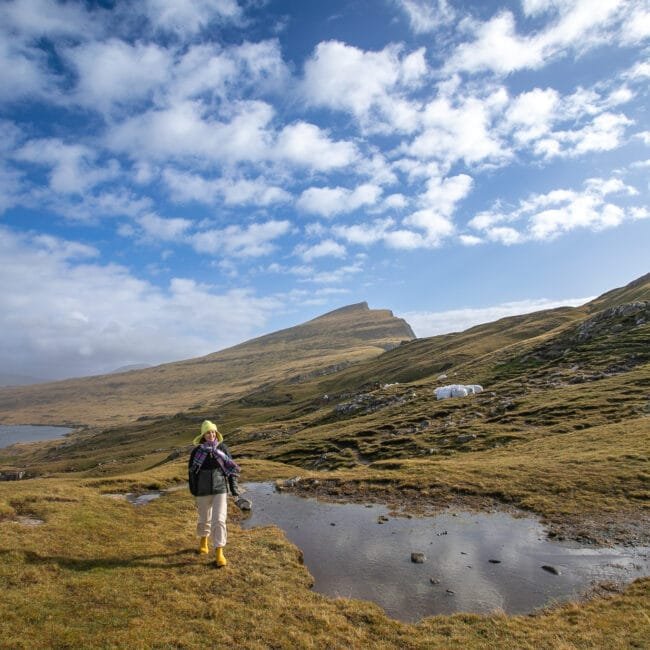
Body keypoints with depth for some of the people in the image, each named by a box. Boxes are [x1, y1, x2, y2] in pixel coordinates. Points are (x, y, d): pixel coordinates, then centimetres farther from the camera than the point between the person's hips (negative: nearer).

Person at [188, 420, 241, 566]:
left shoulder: (223, 449, -5)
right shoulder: (196, 451, -7)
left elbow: (231, 469, 1)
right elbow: (192, 472, 0)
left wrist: (234, 488, -1)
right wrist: (194, 493, 0)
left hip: (220, 490, -1)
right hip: (203, 491, 1)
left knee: (219, 520, -10)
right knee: (205, 519, 19)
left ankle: (219, 553, -2)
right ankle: (203, 540, 48)